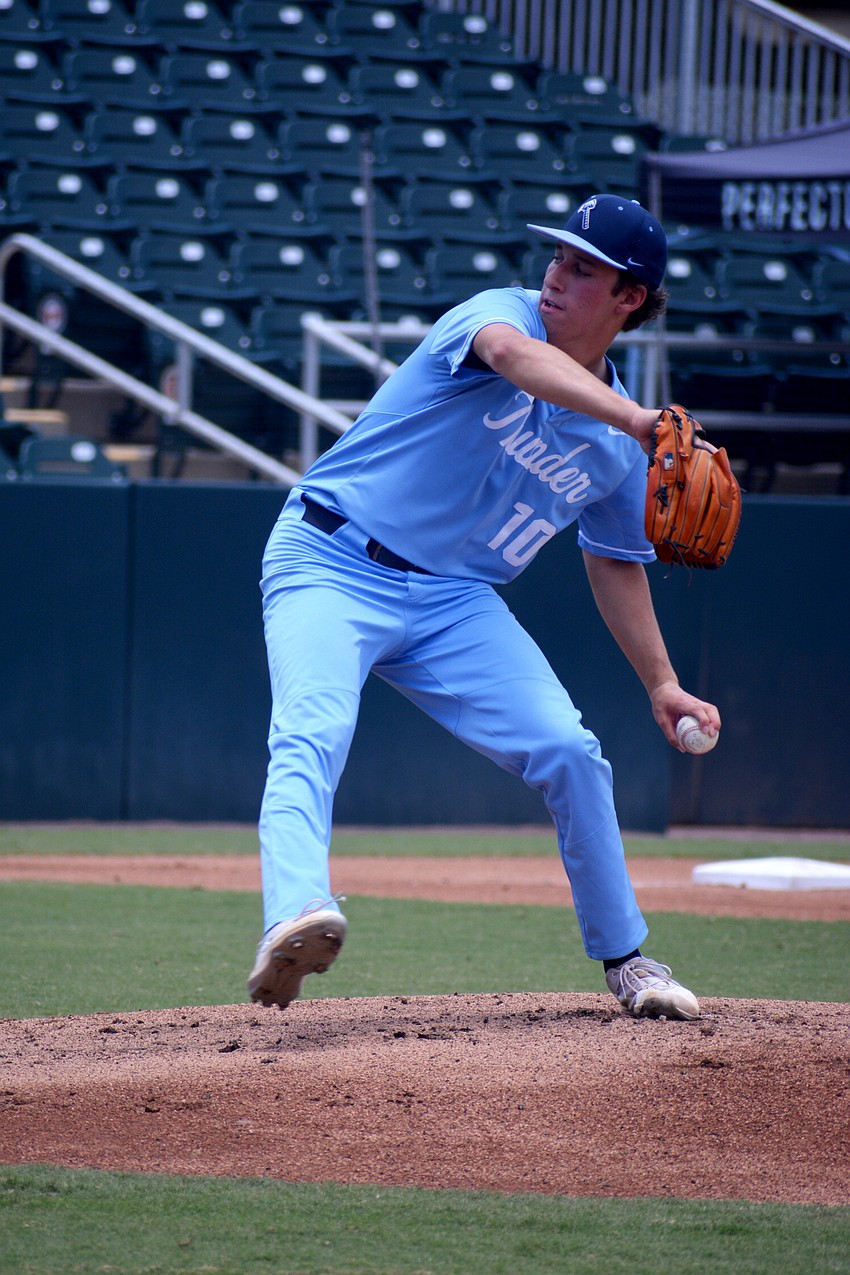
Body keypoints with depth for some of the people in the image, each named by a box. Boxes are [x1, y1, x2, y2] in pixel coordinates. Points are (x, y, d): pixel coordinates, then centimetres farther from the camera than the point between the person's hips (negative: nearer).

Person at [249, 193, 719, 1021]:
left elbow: (614, 563, 21)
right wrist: (632, 418, -52)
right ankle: (296, 919, -52)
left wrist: (662, 686, 10)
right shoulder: (504, 311, -10)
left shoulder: (619, 446, 7)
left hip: (455, 602, 5)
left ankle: (624, 961, 13)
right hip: (333, 568, -5)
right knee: (312, 735, -29)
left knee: (568, 751, -5)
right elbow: (510, 352, -37)